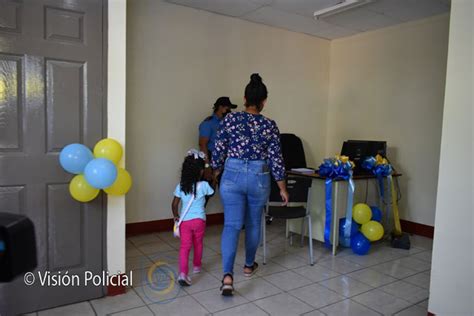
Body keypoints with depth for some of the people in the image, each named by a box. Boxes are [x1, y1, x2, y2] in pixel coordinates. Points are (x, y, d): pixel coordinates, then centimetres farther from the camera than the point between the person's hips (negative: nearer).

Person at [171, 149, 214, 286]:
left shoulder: (181, 186, -3)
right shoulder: (204, 185, -11)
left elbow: (174, 204, 2)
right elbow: (212, 192, 8)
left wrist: (176, 216, 19)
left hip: (184, 221, 1)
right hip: (199, 220, -1)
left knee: (185, 246, 0)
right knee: (198, 244, 20)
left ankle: (183, 273, -15)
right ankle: (196, 266, 39)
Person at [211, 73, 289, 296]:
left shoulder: (230, 119, -6)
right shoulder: (270, 126, -5)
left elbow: (218, 152, -2)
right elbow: (275, 159, -3)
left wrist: (216, 173, 16)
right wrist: (282, 188, 7)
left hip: (233, 176, 0)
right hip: (259, 178, 1)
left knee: (231, 225, 0)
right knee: (253, 223, 19)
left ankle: (227, 275, -13)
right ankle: (249, 265, 36)